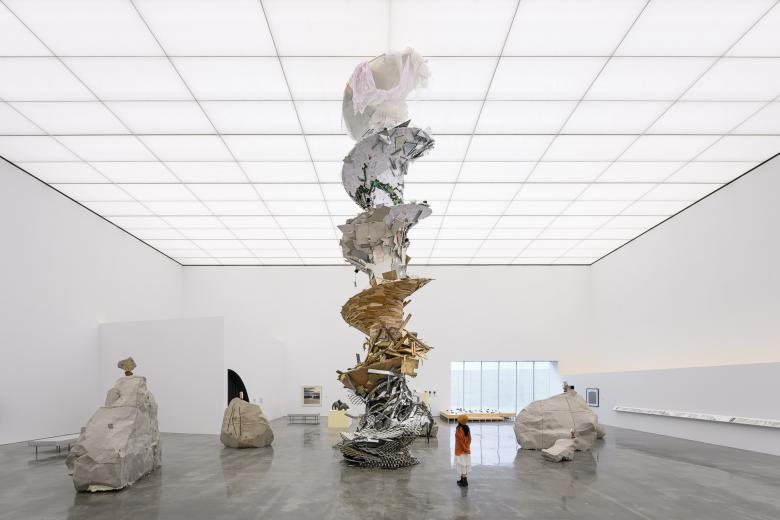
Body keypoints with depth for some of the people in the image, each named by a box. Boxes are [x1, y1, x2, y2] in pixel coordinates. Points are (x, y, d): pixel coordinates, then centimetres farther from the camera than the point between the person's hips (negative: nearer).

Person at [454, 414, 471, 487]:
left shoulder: (459, 429, -21)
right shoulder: (467, 428, 2)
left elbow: (461, 440, -21)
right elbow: (469, 439, 4)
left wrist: (465, 449, -13)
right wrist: (467, 448, 5)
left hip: (460, 450, -8)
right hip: (466, 450, 8)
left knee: (462, 465, -1)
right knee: (465, 465, 15)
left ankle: (464, 481, 2)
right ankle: (463, 479, 24)